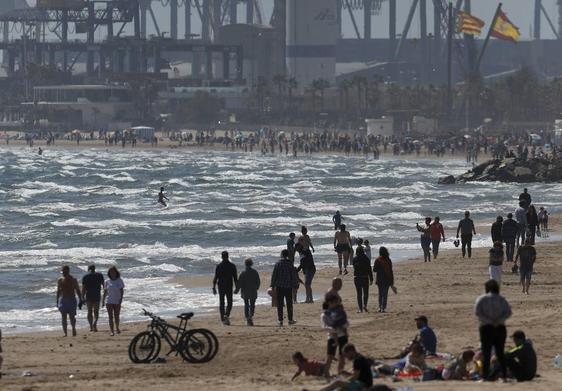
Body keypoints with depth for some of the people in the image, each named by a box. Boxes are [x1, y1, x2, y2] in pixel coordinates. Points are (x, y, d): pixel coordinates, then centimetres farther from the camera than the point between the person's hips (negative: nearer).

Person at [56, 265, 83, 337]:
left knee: (72, 316, -3)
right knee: (64, 317, -4)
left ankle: (73, 328, 23)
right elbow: (58, 291, 13)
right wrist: (57, 301, 9)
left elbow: (77, 291, 4)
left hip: (72, 300, -2)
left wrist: (80, 300, -1)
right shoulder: (60, 280, 7)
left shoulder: (73, 280, 1)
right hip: (63, 300, 2)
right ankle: (65, 332, -3)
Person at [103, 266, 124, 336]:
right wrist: (103, 300, 3)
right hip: (109, 301, 0)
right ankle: (112, 331, -5)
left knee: (116, 316, 11)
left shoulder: (119, 280, -2)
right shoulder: (107, 281, 2)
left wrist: (121, 298, -14)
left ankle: (117, 328, 34)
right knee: (110, 317, -4)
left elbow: (121, 290, -4)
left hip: (117, 301, 0)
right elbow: (105, 291, 6)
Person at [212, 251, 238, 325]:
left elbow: (215, 278, -6)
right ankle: (226, 315, -17)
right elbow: (235, 278, -2)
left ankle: (223, 319, 10)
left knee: (221, 303, 10)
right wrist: (236, 288, 6)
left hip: (221, 286, 0)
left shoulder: (218, 266, -5)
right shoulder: (232, 266, -3)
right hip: (229, 287, 0)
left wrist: (214, 288, -1)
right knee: (229, 303, 8)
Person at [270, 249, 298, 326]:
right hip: (288, 287, 1)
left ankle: (280, 321, -1)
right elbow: (293, 275, -1)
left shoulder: (278, 264, -5)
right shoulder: (290, 264, -3)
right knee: (289, 303, 11)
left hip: (279, 286, -1)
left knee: (279, 304, 2)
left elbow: (274, 275, -3)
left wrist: (272, 285, 4)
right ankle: (290, 320, 14)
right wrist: (294, 285, 8)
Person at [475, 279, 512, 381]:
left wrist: (489, 321, -12)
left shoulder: (481, 299, 0)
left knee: (486, 353, -1)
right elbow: (508, 312, -3)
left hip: (486, 328, -2)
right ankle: (503, 373, 7)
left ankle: (485, 373, -6)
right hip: (500, 328, 2)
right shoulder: (502, 299, 7)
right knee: (500, 352, 9)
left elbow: (477, 312, -12)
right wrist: (498, 320, -10)